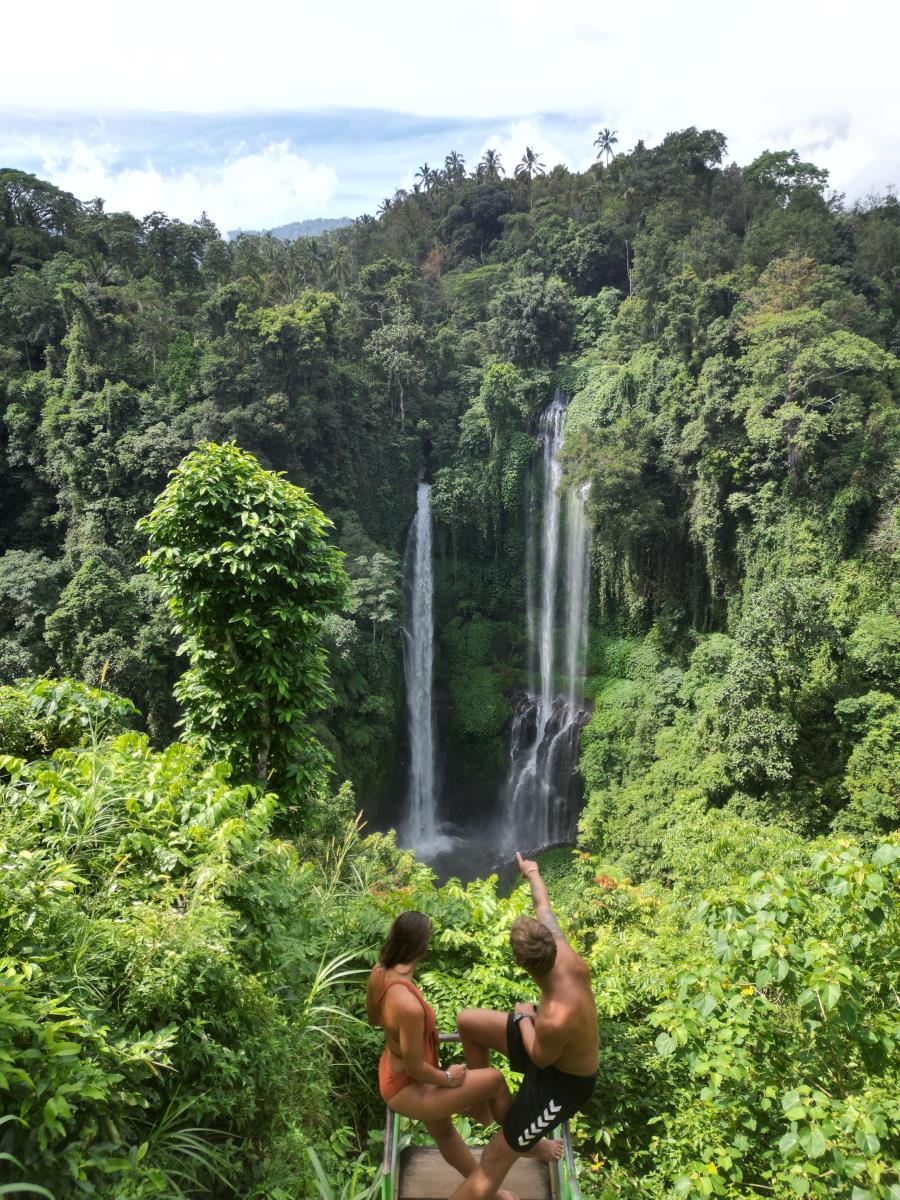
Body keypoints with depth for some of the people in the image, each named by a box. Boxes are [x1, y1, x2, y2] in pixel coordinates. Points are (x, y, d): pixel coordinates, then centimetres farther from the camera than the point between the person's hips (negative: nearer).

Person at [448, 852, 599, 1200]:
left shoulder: (555, 1019, -45)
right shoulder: (564, 953, -27)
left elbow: (540, 1058, -21)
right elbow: (543, 908, -6)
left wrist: (523, 1016, -5)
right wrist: (531, 872, 12)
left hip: (561, 1081, -7)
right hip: (565, 1054, 8)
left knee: (494, 1160, 4)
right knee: (467, 1021, 13)